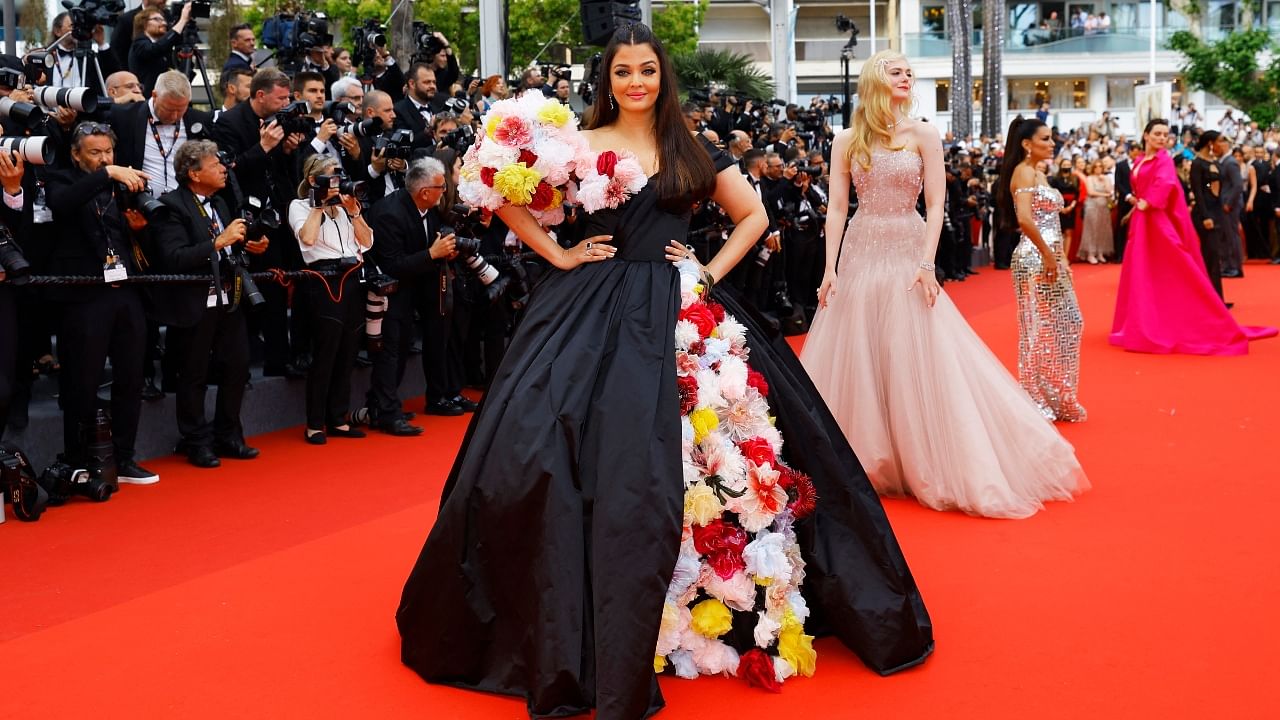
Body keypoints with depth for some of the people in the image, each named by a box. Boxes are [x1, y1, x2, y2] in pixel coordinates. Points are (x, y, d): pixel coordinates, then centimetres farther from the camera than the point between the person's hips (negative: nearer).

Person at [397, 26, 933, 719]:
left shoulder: (693, 150, 9)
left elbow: (753, 214, 16)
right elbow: (507, 200, 8)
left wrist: (713, 269, 4)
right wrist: (557, 253, 0)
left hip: (677, 312, 1)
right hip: (595, 313, -1)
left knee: (671, 469, -1)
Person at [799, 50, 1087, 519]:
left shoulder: (922, 135, 1)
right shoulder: (847, 141, 5)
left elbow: (935, 205, -3)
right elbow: (836, 208, 3)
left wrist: (927, 264, -14)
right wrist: (830, 268, -5)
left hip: (908, 256, -2)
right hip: (859, 257, 2)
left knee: (917, 362, -2)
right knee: (855, 362, 4)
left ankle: (927, 464, 10)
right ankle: (861, 460, 18)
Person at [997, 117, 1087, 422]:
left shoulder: (1039, 174, 18)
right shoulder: (1024, 171, -12)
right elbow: (1024, 219, -25)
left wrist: (1061, 259, 13)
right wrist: (1048, 255, -20)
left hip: (1050, 257, 10)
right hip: (1036, 258, -10)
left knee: (1066, 324, 13)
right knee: (1041, 329, -2)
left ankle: (1056, 398, 22)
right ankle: (1039, 401, 8)